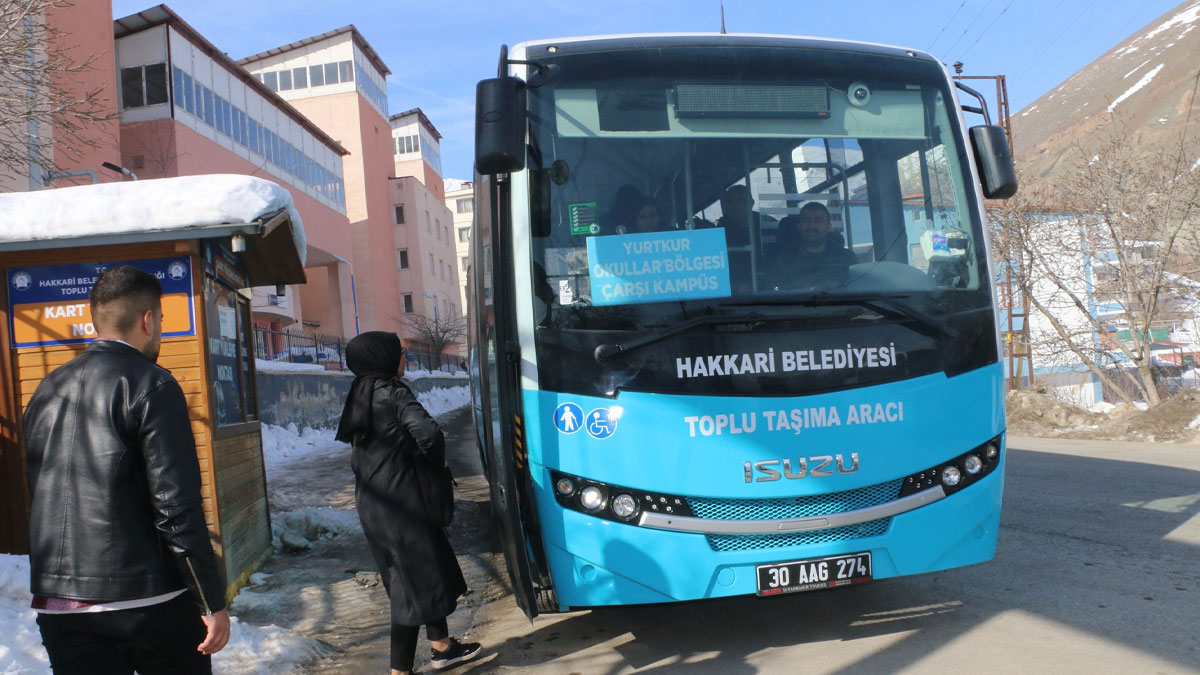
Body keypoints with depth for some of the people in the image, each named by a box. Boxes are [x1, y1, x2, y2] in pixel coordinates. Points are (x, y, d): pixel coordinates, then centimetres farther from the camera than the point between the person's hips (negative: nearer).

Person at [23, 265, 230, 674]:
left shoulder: (46, 392, 9)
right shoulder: (151, 385, -12)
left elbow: (39, 500, 16)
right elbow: (177, 507, -17)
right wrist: (213, 603, -12)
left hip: (57, 605, 6)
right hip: (146, 599, -5)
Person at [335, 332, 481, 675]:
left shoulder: (361, 395, 12)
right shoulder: (393, 393, -13)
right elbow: (427, 433, -26)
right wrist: (438, 460, -7)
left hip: (372, 502, 9)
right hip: (400, 501, -9)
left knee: (427, 569, 20)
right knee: (416, 579, 0)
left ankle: (441, 646, 33)